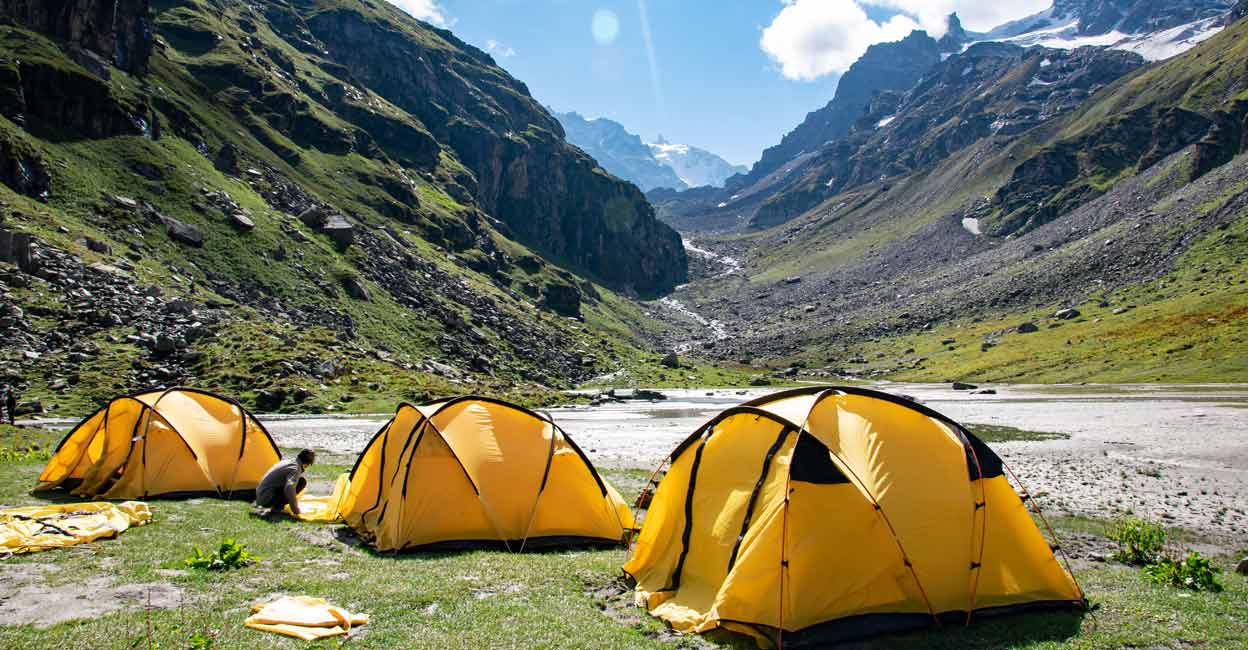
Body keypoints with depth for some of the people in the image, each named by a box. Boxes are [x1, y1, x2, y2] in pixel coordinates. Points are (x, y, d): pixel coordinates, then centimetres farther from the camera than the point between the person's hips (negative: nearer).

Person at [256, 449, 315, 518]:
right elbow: (289, 488, -32)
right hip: (268, 498, -9)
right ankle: (276, 508, -12)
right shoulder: (295, 468, -15)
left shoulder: (287, 462, 13)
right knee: (301, 482, -12)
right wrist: (295, 510, -26)